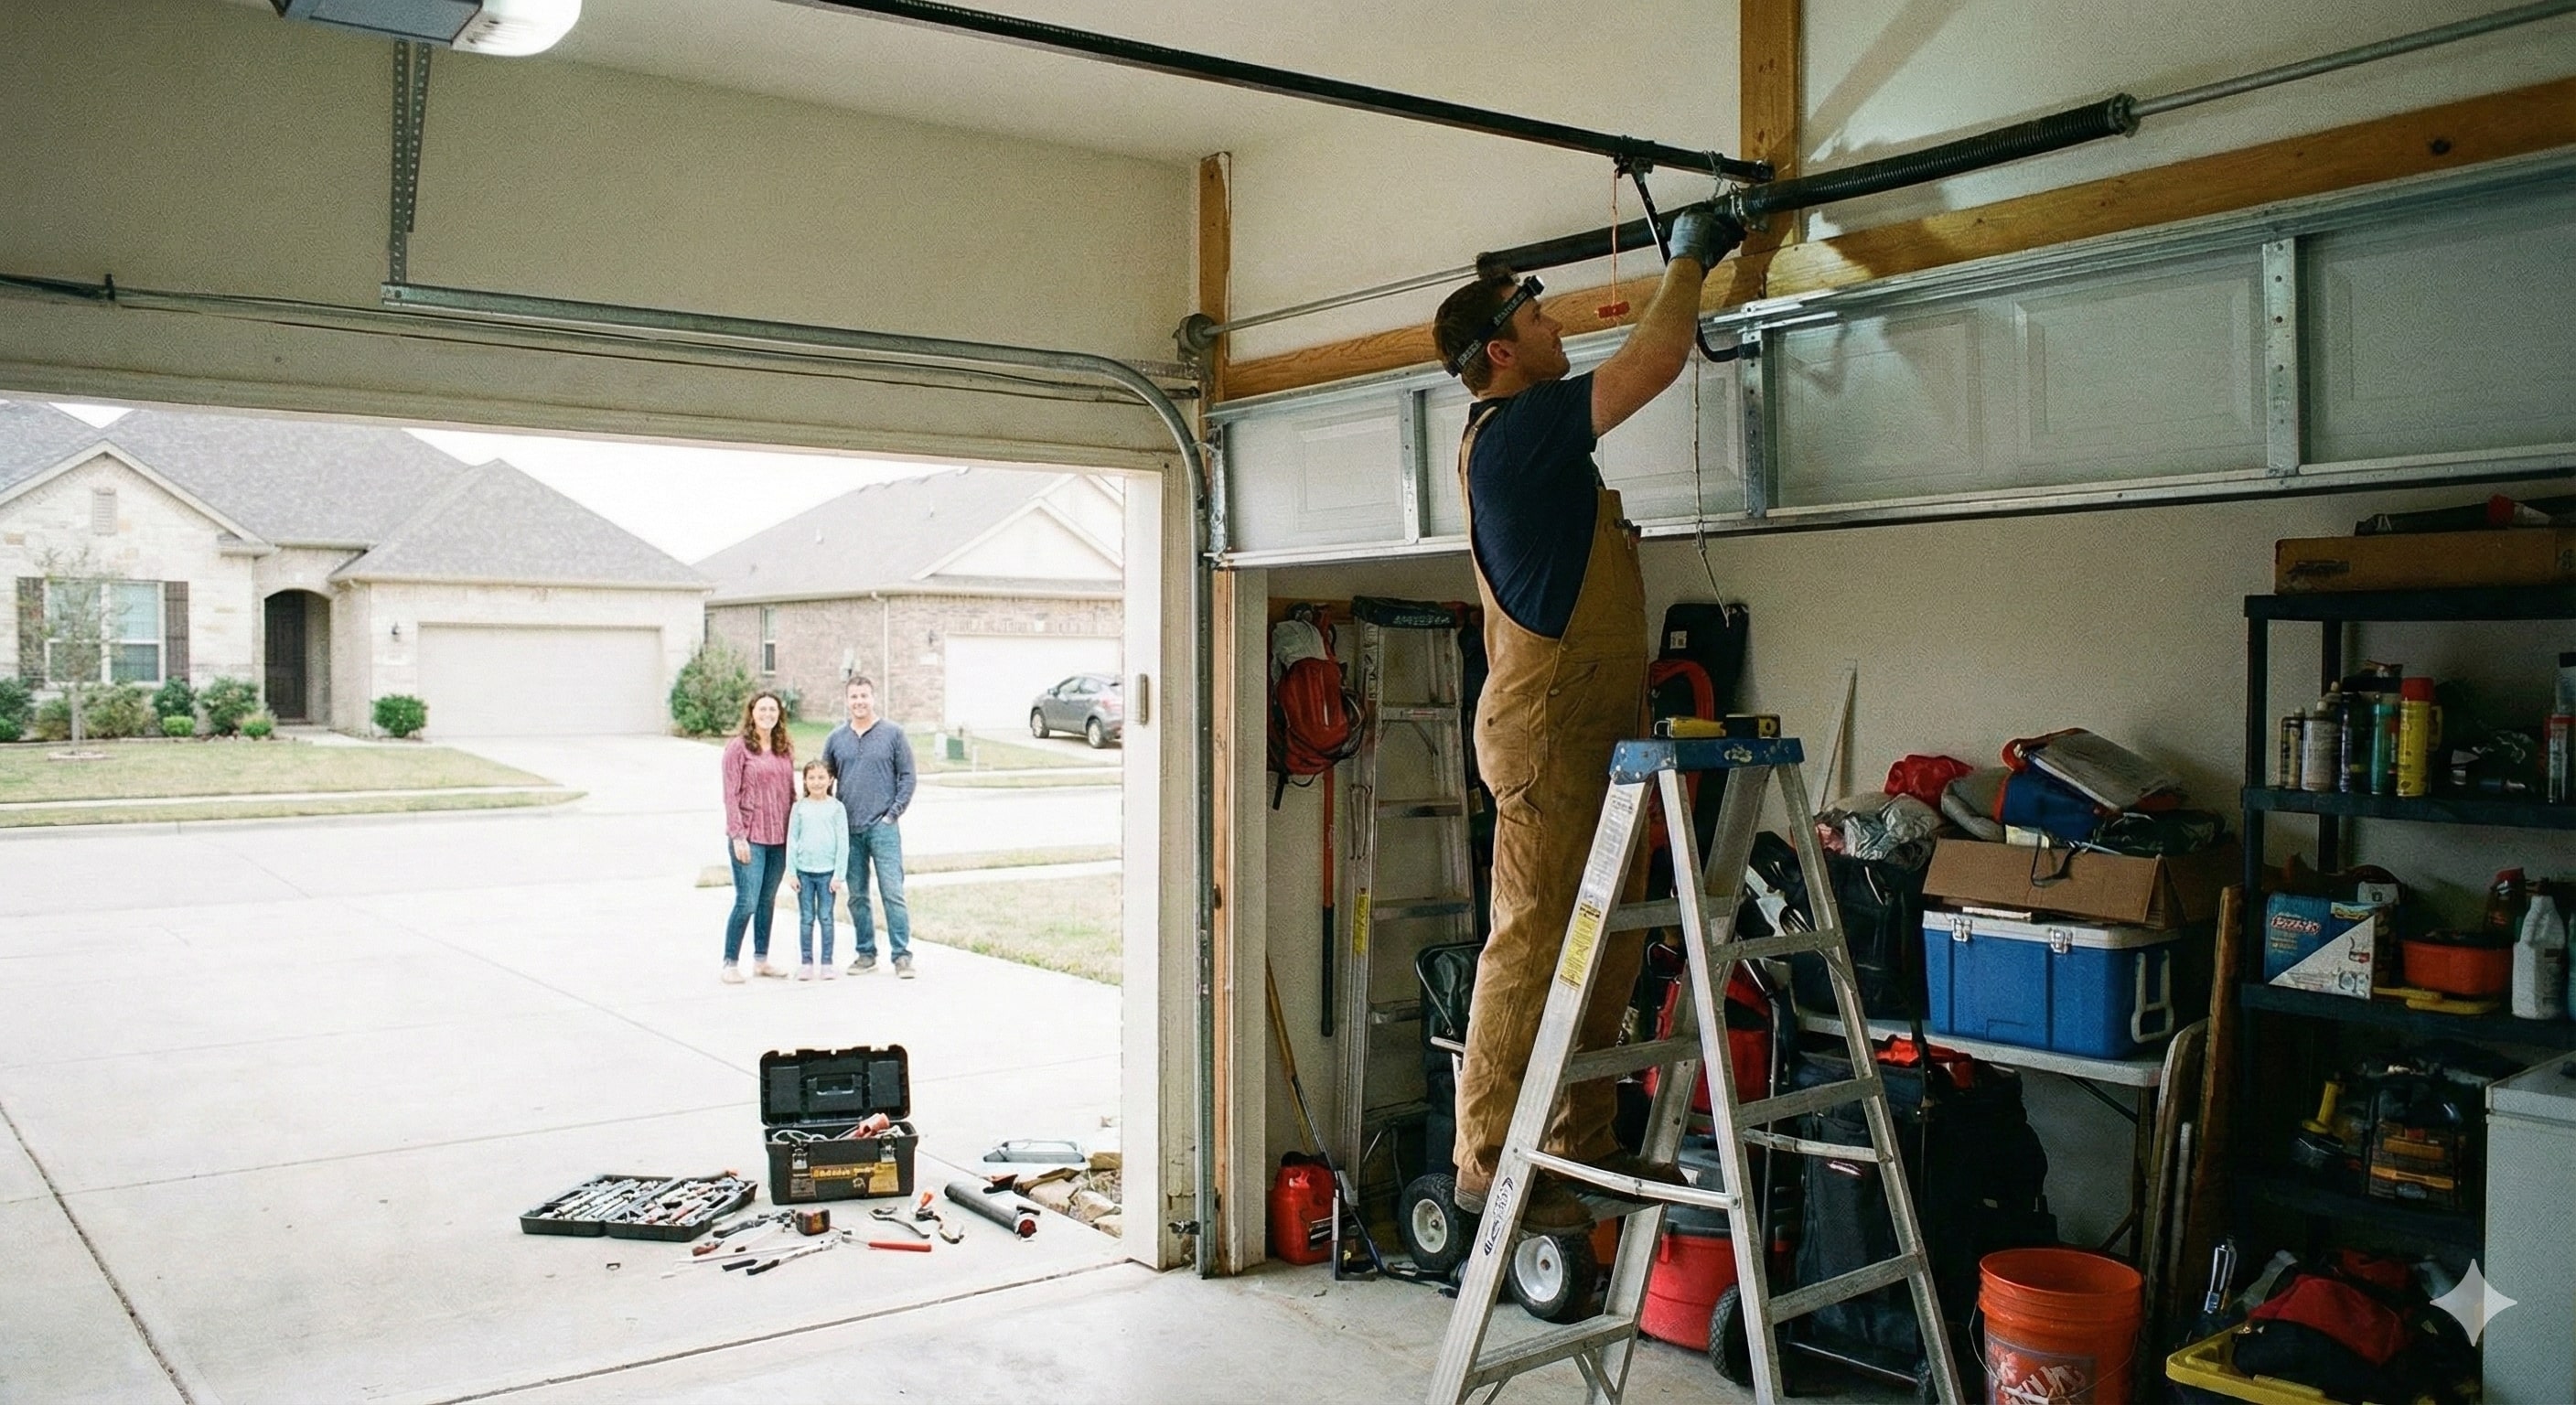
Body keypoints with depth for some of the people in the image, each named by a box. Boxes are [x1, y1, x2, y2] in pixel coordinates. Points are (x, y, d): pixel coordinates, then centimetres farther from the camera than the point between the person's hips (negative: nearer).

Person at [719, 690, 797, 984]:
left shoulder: (786, 749, 11)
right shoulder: (738, 747, -5)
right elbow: (731, 795, -8)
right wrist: (738, 836, -13)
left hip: (779, 837, 5)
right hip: (750, 837, -5)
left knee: (768, 900, 12)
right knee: (747, 902, -7)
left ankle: (761, 960, 22)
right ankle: (731, 963, 5)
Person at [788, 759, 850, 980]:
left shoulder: (836, 808, 0)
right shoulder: (799, 808, 3)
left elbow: (843, 843, 0)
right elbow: (792, 840, 5)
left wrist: (838, 874, -5)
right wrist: (792, 872, 0)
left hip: (827, 871, -1)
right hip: (804, 871, 1)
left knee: (826, 918, 3)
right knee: (806, 919, 5)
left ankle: (827, 963, 10)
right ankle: (806, 963, 11)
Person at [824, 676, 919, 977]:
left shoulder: (893, 734, 1)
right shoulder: (836, 738, 9)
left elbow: (907, 776, 2)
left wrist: (894, 813, -6)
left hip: (883, 828, -3)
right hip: (848, 830, 3)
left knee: (892, 893, -7)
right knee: (857, 897, 9)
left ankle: (902, 955, -3)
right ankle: (865, 953, 18)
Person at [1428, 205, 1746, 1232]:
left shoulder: (1515, 435, 18)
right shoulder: (1519, 427, -12)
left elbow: (1644, 360, 33)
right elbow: (1657, 359, -12)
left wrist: (1690, 266, 31)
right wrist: (1689, 259, 5)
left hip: (1589, 730, 10)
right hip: (1547, 728, -10)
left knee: (1608, 944, 12)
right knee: (1533, 943, -8)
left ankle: (1583, 1141, 20)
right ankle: (1487, 1164, -1)